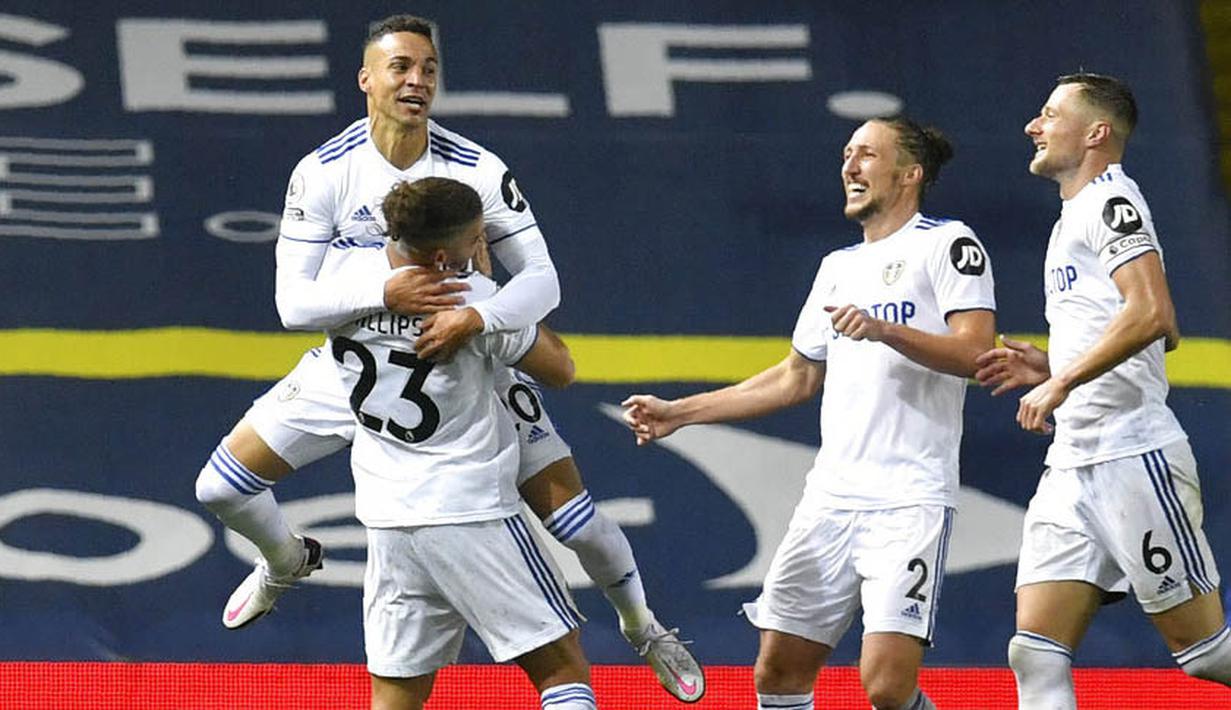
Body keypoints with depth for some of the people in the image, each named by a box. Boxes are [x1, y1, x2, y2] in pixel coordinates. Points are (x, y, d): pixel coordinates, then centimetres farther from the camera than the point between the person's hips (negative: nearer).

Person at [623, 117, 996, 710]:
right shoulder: (839, 266, 22)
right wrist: (678, 413, 28)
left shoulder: (947, 243, -1)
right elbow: (796, 378, 30)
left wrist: (884, 329, -26)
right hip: (831, 499, 8)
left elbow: (974, 353, -13)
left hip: (908, 502, -8)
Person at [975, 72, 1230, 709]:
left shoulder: (1111, 198, -6)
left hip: (1135, 457, -9)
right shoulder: (1073, 218, 23)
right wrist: (1047, 365, 19)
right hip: (1072, 465, 10)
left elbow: (1152, 316, -22)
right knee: (1036, 651, -2)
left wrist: (1061, 381, -19)